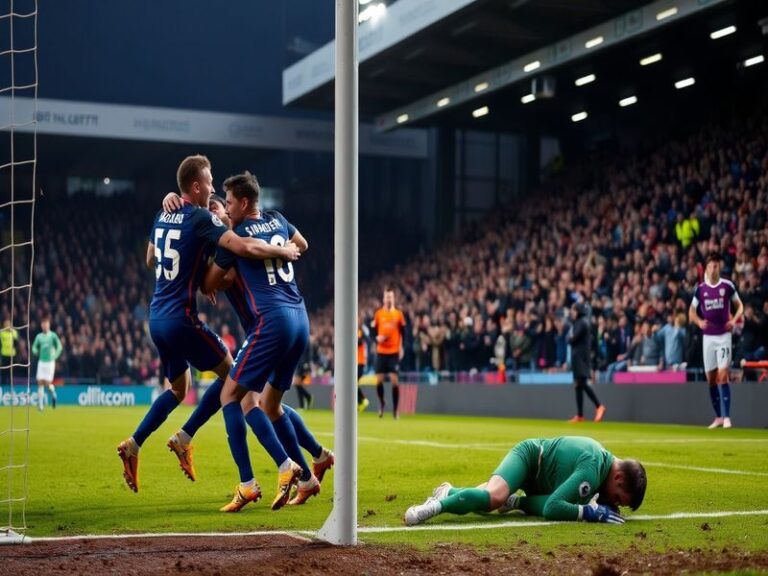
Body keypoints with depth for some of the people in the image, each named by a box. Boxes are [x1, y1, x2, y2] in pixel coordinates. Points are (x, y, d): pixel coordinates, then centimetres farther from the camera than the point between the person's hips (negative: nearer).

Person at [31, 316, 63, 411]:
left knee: (47, 383, -6)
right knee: (40, 382, -4)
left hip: (50, 362, -3)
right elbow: (34, 347, 13)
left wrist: (55, 356, -10)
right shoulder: (39, 336, 6)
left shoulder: (53, 335, -4)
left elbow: (59, 347, -3)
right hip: (41, 362, 3)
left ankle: (53, 393, 27)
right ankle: (40, 404, 0)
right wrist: (35, 351, -9)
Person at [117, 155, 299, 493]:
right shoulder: (201, 218, -13)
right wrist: (284, 251, -8)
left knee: (178, 389, 19)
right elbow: (245, 248, -24)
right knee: (230, 374, 5)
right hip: (181, 317, -9)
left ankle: (133, 445, 10)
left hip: (157, 316, 9)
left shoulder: (162, 217, 12)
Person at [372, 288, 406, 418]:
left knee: (394, 380, -7)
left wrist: (401, 348, -4)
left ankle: (395, 410, -2)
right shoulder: (378, 314, 6)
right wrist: (377, 337, -10)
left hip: (394, 352, -1)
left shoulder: (399, 314, 3)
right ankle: (382, 403, 25)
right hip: (381, 351, 1)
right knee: (379, 380, -1)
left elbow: (403, 333, 5)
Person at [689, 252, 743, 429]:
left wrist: (734, 320, -10)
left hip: (724, 335, -3)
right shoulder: (700, 288, 3)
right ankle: (718, 416, 18)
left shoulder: (727, 286, -1)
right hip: (707, 336, 3)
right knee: (711, 378, 6)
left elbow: (740, 306, 9)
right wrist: (699, 321, -11)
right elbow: (691, 312, 10)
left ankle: (726, 417, -14)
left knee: (723, 375, -13)